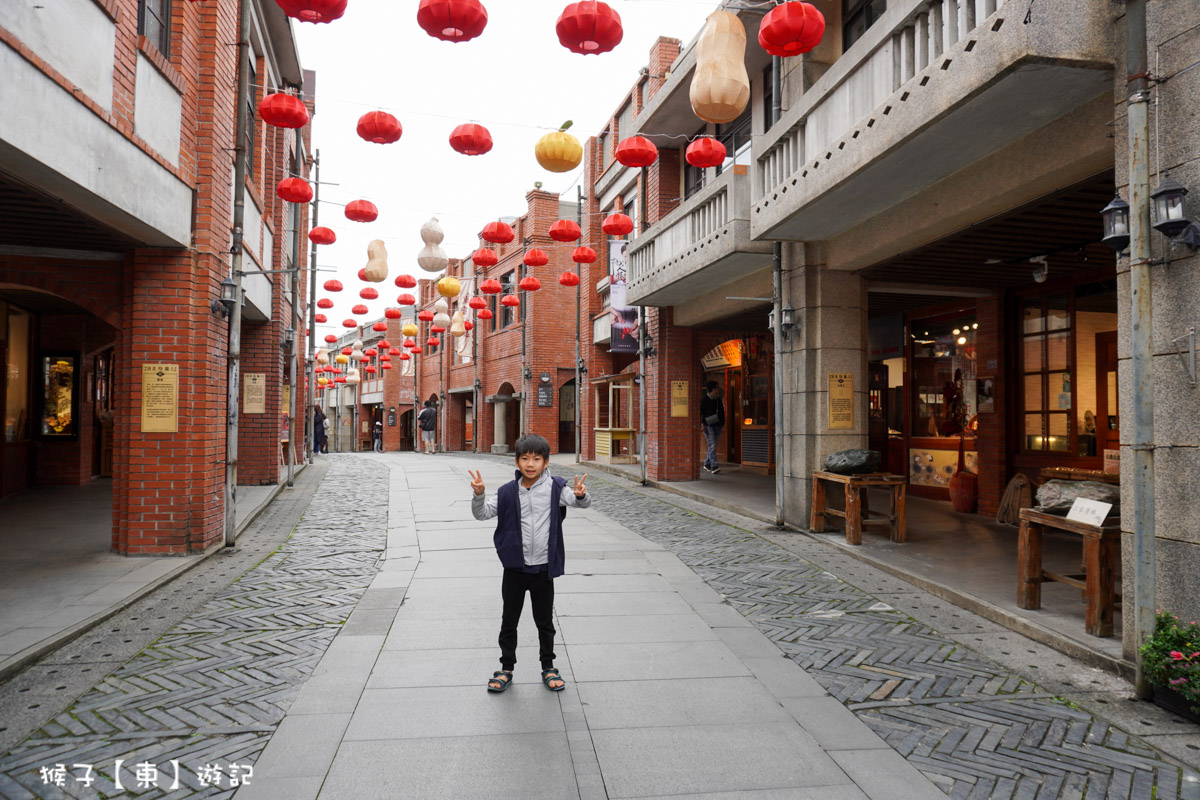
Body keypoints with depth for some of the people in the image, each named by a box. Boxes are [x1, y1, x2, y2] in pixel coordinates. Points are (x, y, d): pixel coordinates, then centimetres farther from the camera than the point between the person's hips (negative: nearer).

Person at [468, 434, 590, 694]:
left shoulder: (554, 488, -7)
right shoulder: (508, 492, -3)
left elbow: (581, 502, -14)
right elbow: (482, 513, -2)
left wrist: (581, 495, -38)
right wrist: (479, 494, -22)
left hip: (543, 568, -1)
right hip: (515, 568, 1)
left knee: (545, 621, 14)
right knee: (509, 621, 13)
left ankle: (548, 667, 31)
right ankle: (506, 668, 30)